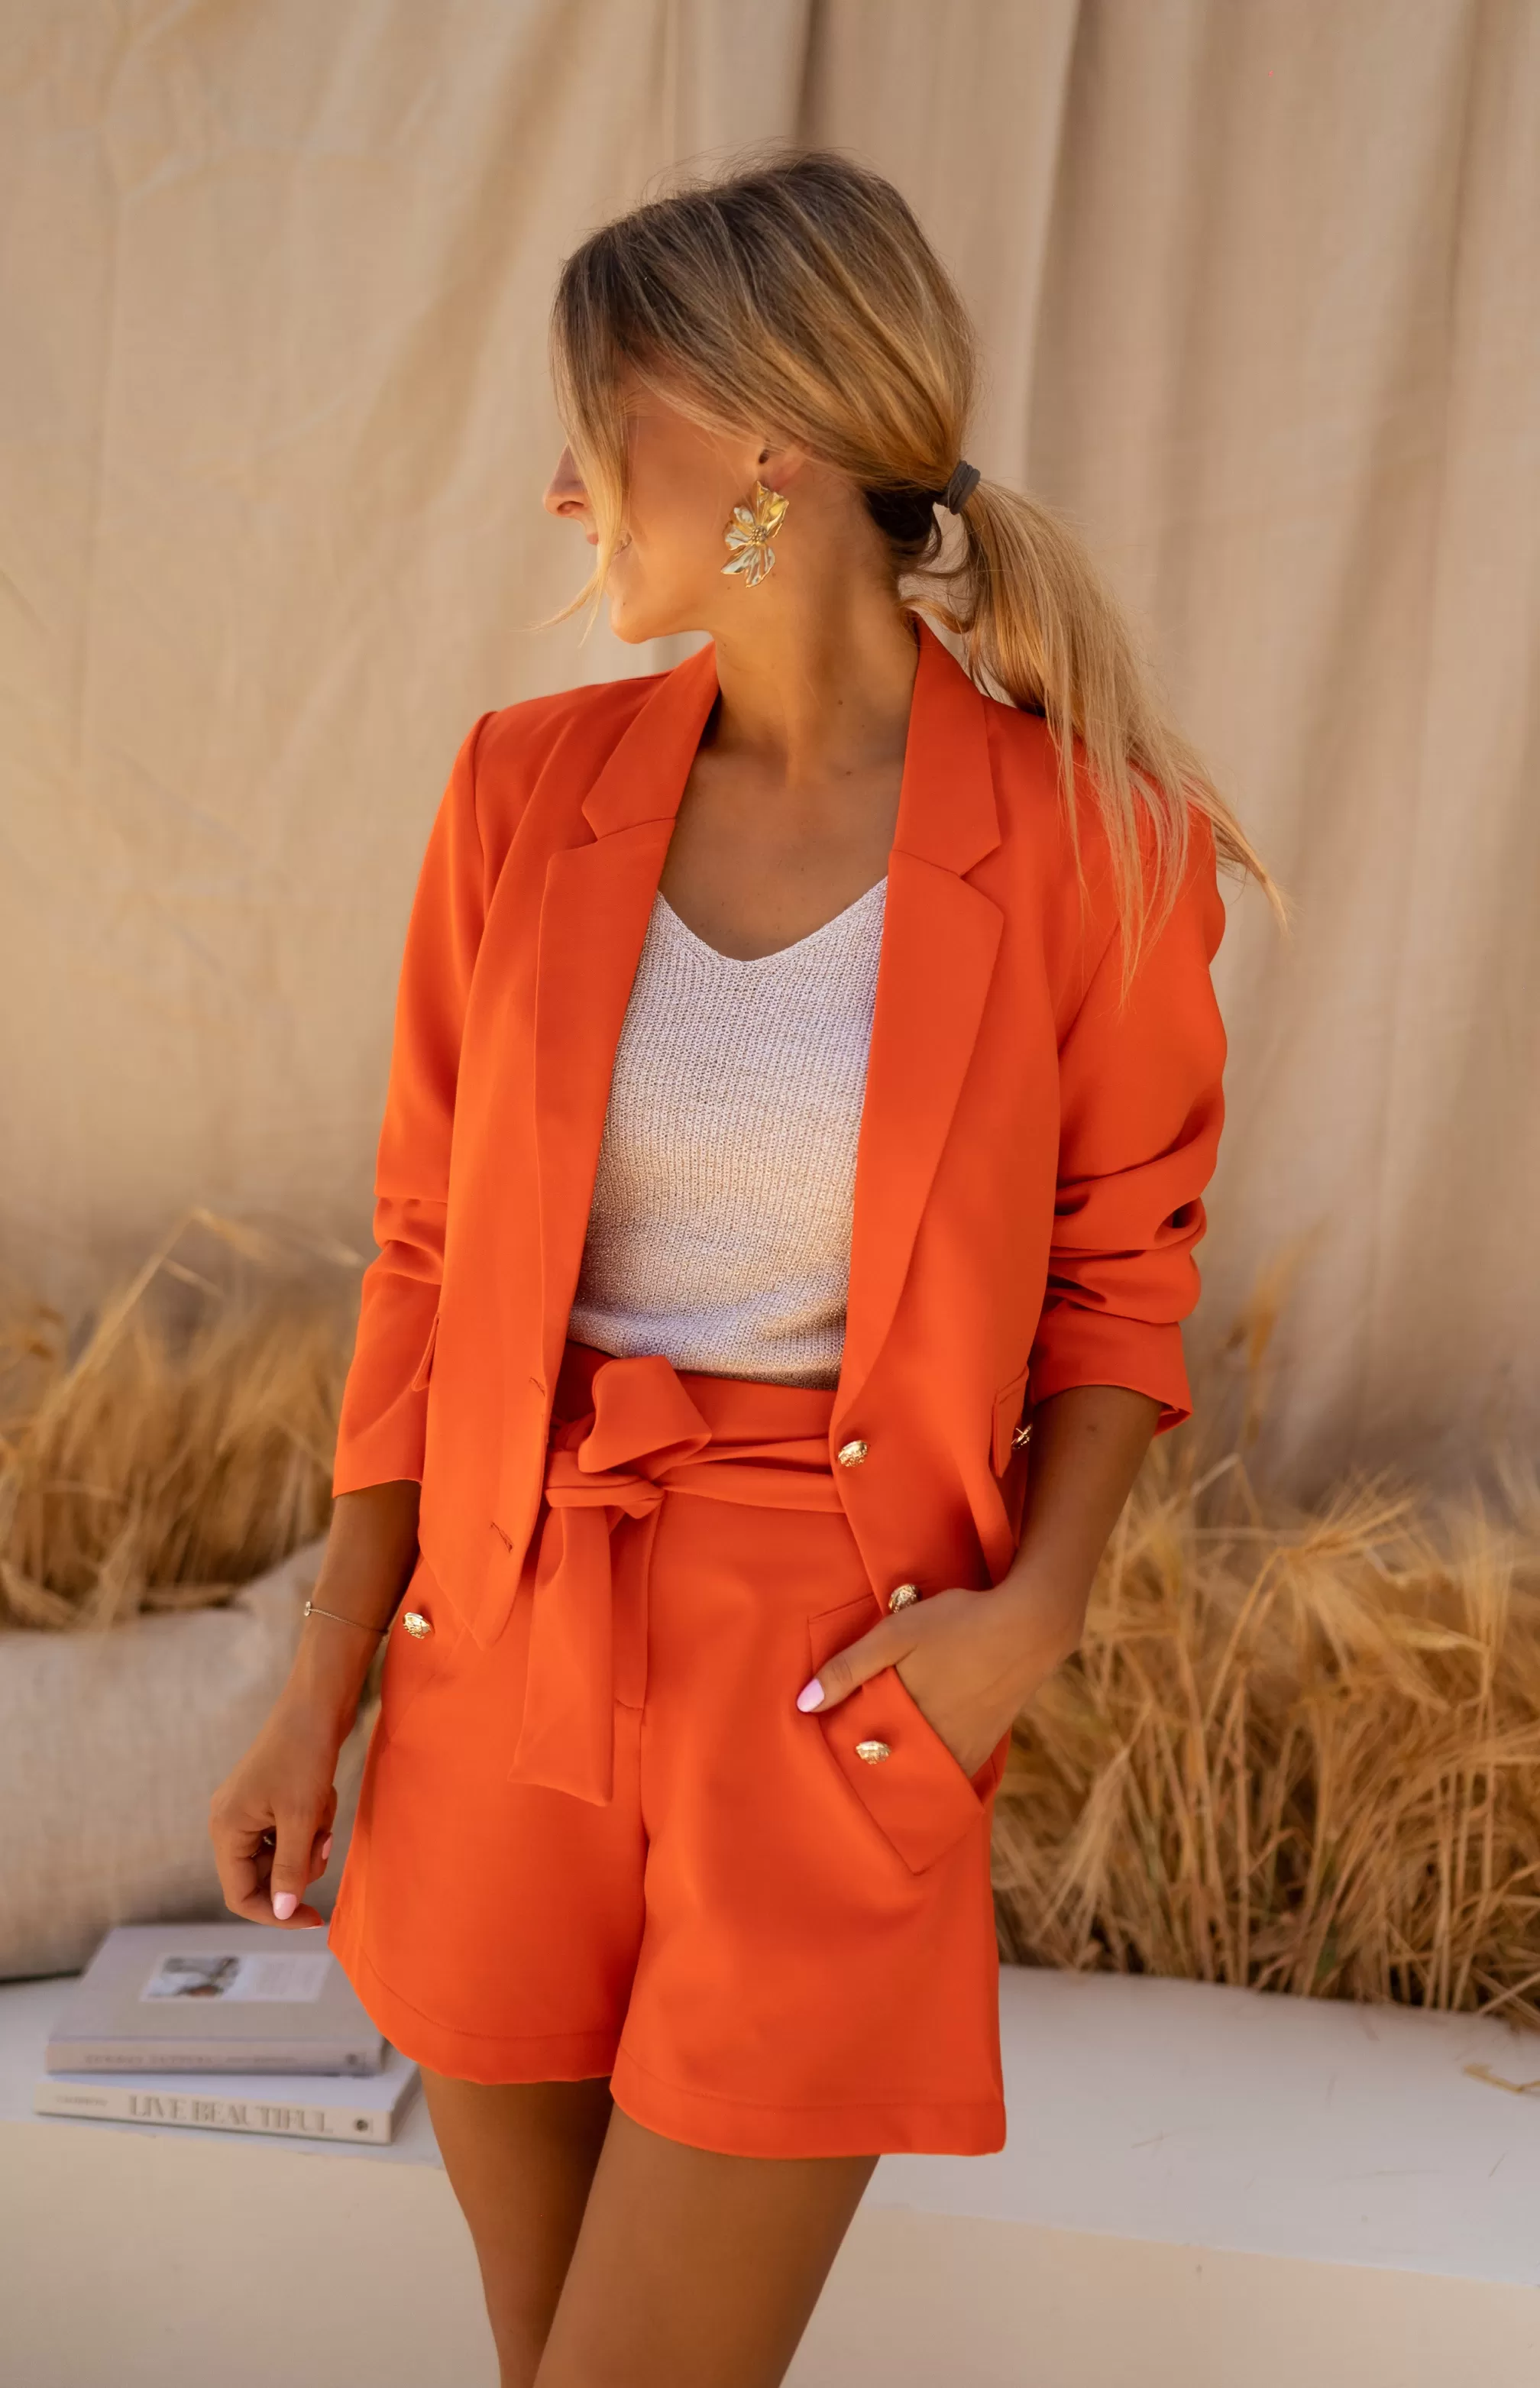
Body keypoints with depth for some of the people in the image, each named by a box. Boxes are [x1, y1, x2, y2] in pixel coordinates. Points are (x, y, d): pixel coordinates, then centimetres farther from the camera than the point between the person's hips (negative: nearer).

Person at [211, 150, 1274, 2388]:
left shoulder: (1087, 846, -12)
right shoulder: (530, 793, -3)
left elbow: (1119, 1268, 3)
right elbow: (434, 1251, 4)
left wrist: (1037, 1606, -13)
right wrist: (324, 1679, 5)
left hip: (840, 1692, -3)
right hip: (513, 1647, 4)